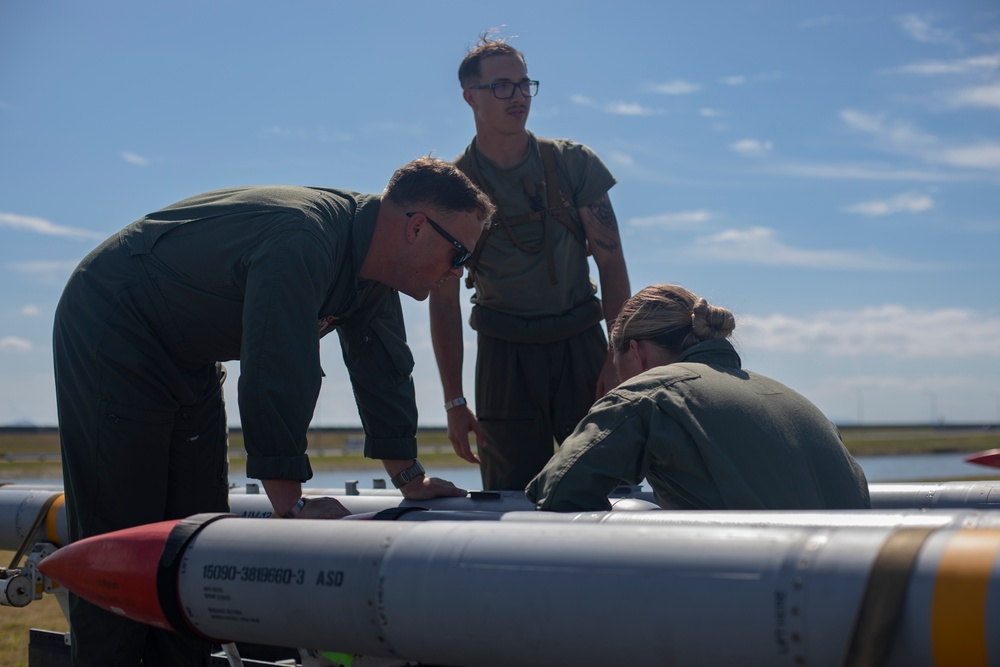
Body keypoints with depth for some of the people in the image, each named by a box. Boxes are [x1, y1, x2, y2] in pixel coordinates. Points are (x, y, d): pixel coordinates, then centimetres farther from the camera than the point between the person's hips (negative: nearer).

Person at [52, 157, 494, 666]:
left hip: (188, 364, 9)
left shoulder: (371, 271, -2)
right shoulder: (303, 241, -32)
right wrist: (291, 506, -33)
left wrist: (409, 479, 7)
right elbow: (277, 374, -36)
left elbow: (383, 372, 6)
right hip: (111, 333, -9)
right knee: (118, 536, -9)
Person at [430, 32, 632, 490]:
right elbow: (443, 301, 1)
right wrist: (454, 402, -3)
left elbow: (612, 264, 1)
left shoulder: (573, 163, 2)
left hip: (580, 346, 1)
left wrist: (619, 359, -8)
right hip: (504, 353, -1)